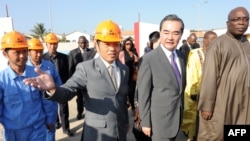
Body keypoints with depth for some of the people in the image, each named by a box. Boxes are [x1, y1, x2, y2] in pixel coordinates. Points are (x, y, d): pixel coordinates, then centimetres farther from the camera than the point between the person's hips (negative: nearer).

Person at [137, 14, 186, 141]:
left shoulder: (181, 56, 3)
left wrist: (181, 110, 14)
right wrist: (145, 122, -11)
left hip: (177, 116, 7)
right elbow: (143, 94, -15)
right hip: (160, 120, -6)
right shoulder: (149, 59, -18)